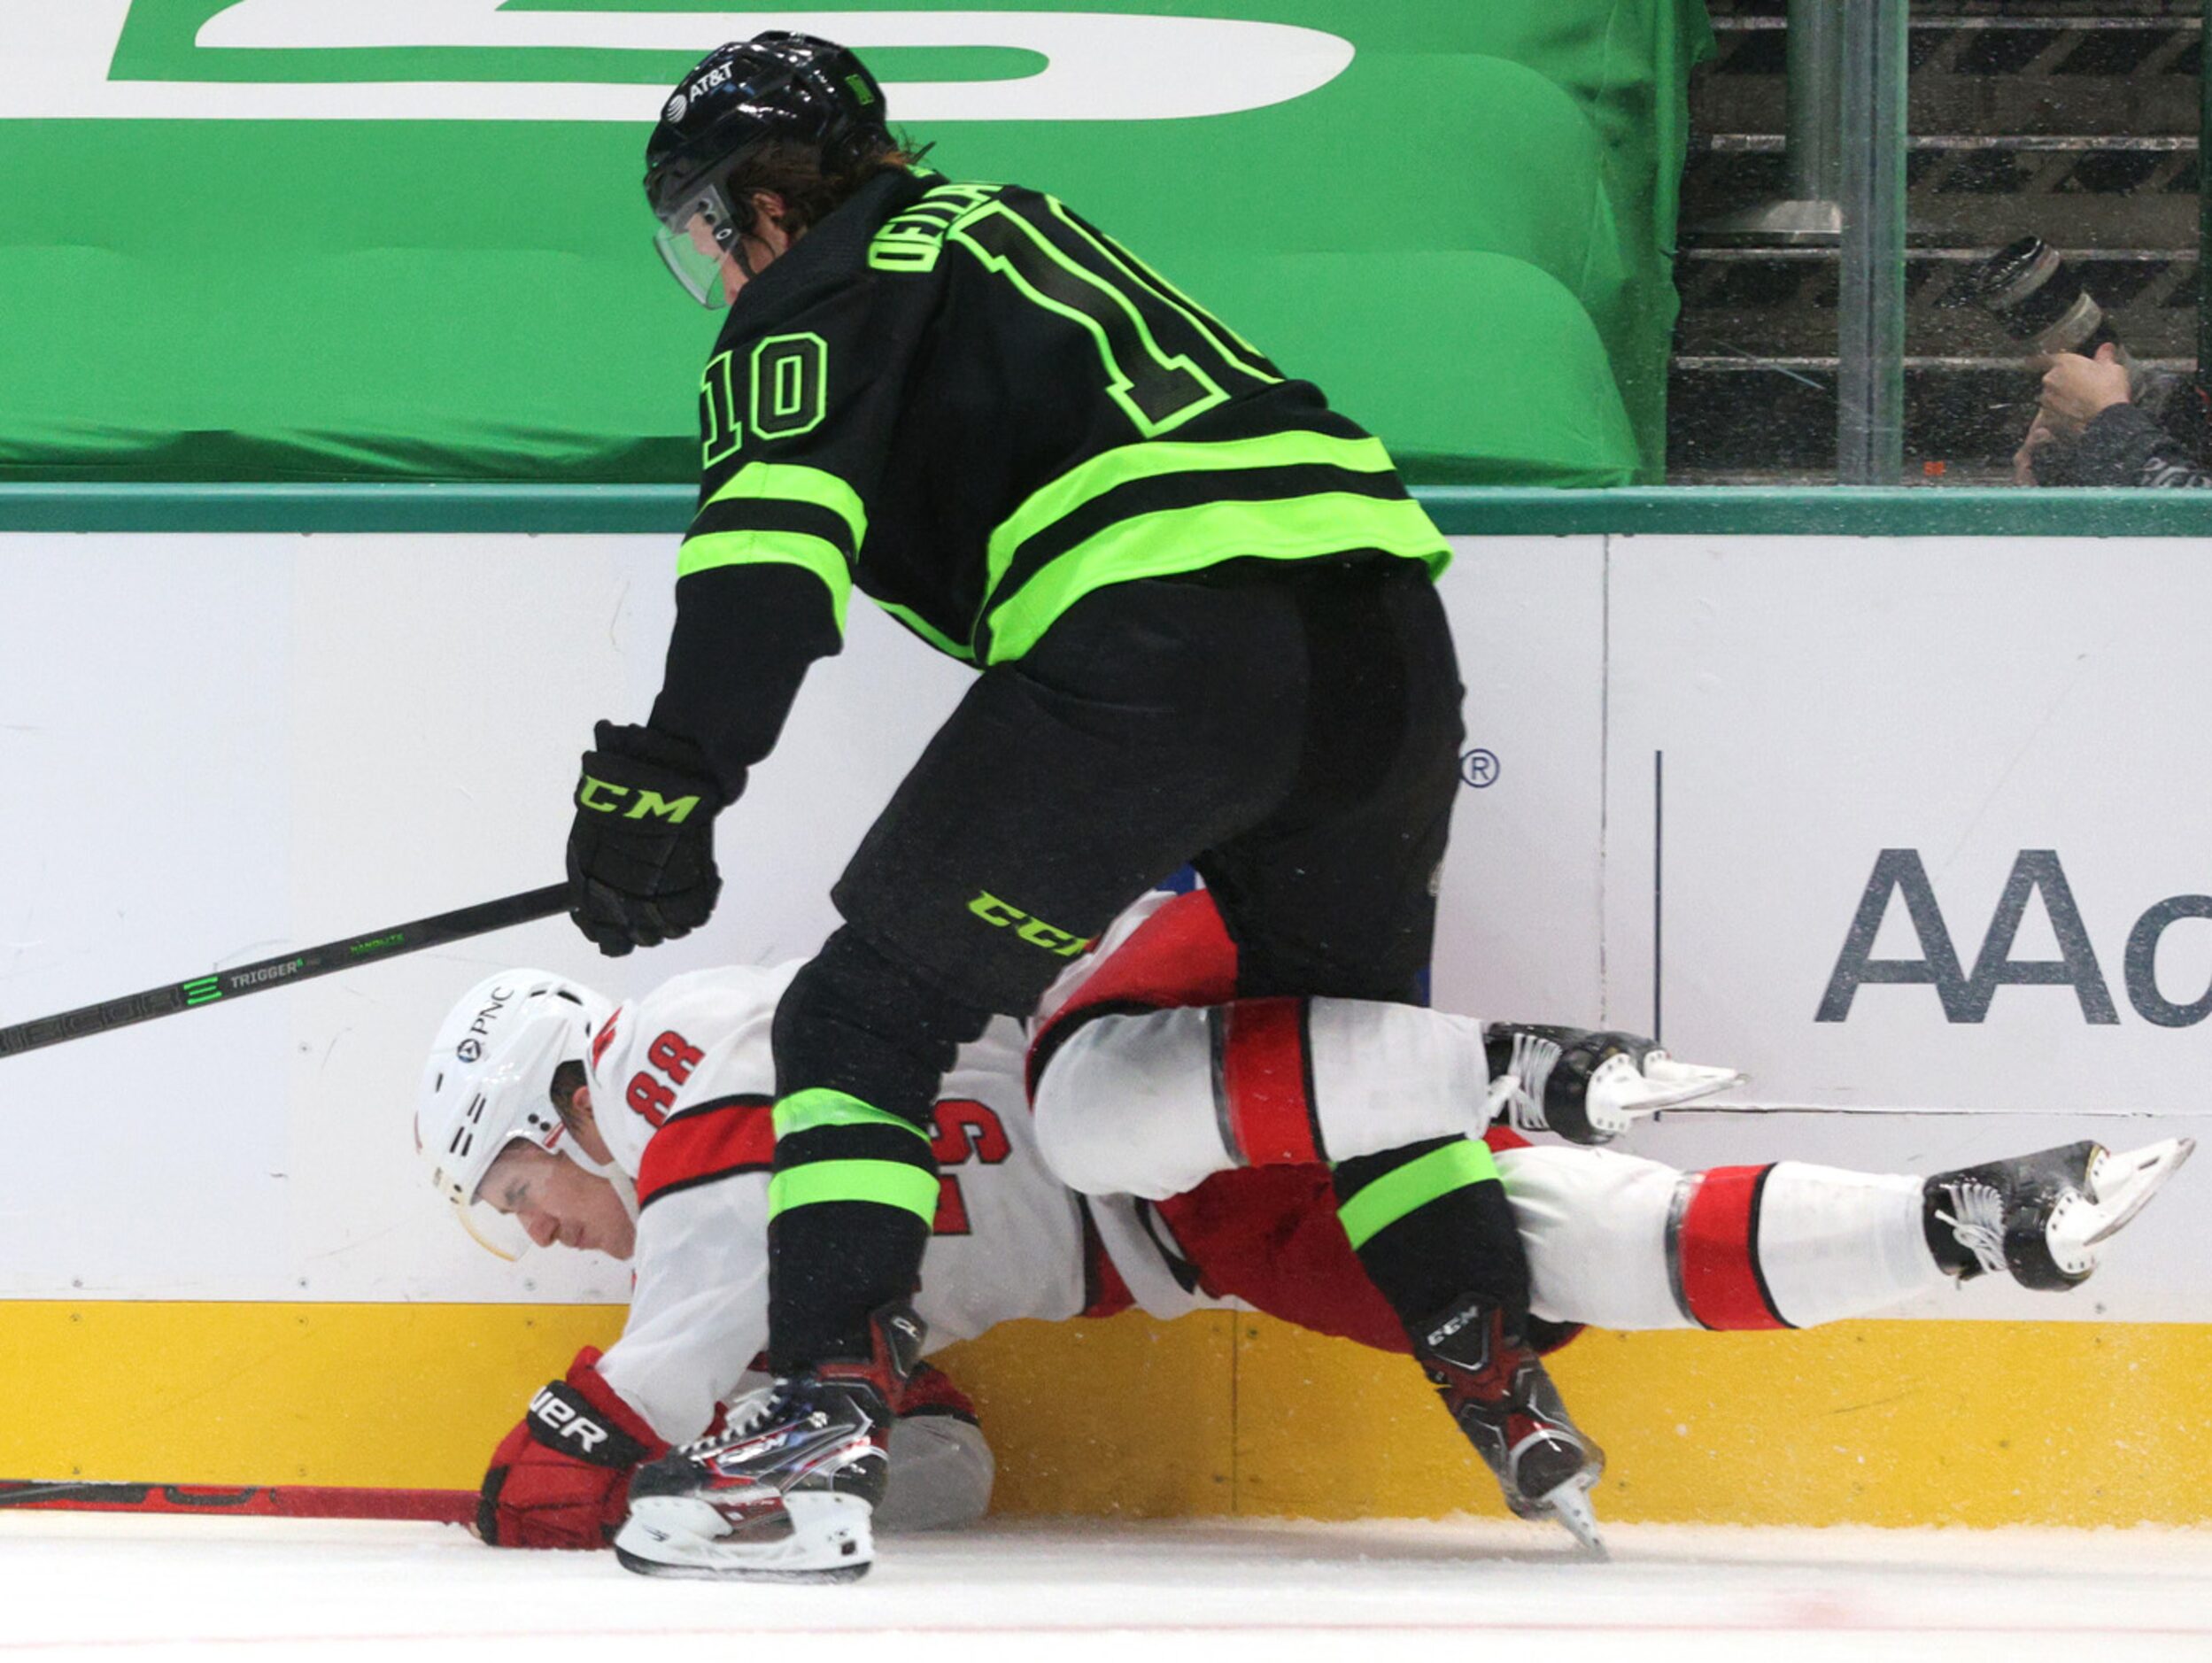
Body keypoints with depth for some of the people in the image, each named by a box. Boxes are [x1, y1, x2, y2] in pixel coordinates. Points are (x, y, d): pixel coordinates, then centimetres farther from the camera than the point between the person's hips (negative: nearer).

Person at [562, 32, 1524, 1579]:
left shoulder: (819, 298, 9)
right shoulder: (1016, 229, 33)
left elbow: (776, 531, -9)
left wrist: (675, 772, -17)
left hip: (1164, 638, -7)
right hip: (1386, 625, 8)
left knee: (869, 1017, 1)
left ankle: (826, 1416, -12)